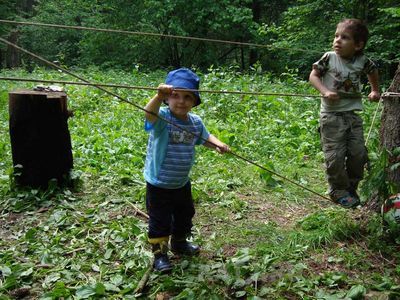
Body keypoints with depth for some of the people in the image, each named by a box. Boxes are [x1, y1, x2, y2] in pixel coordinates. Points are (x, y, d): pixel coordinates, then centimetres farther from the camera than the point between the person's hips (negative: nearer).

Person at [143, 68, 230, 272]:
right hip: (159, 184, -6)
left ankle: (179, 243, 50)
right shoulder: (162, 118, -22)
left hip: (182, 183, 6)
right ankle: (160, 253, 27)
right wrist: (159, 97, -67)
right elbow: (149, 113, -46)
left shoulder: (196, 122, -4)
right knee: (160, 221, 7)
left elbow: (205, 138, 16)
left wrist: (217, 144, -6)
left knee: (184, 216, 25)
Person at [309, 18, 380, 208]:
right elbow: (313, 75, -3)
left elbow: (373, 70, 22)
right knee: (335, 156, -5)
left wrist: (375, 90, 24)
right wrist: (325, 91, -18)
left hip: (353, 114, 3)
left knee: (358, 154, 4)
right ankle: (338, 191, 15)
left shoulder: (362, 61, 0)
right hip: (331, 115, -3)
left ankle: (351, 188, 25)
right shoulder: (329, 58, -8)